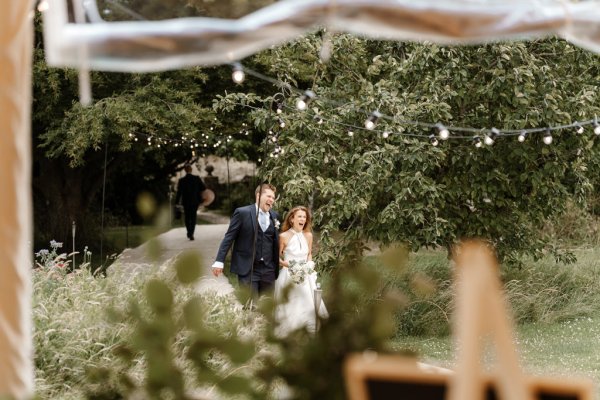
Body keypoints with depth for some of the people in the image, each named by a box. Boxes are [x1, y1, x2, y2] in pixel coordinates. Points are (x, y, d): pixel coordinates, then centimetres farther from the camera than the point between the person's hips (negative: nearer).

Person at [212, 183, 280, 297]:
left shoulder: (274, 216, 9)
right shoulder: (242, 213, -4)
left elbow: (276, 242, 13)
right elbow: (229, 237, -4)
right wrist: (219, 261, -10)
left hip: (268, 269, 5)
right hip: (247, 269, -5)